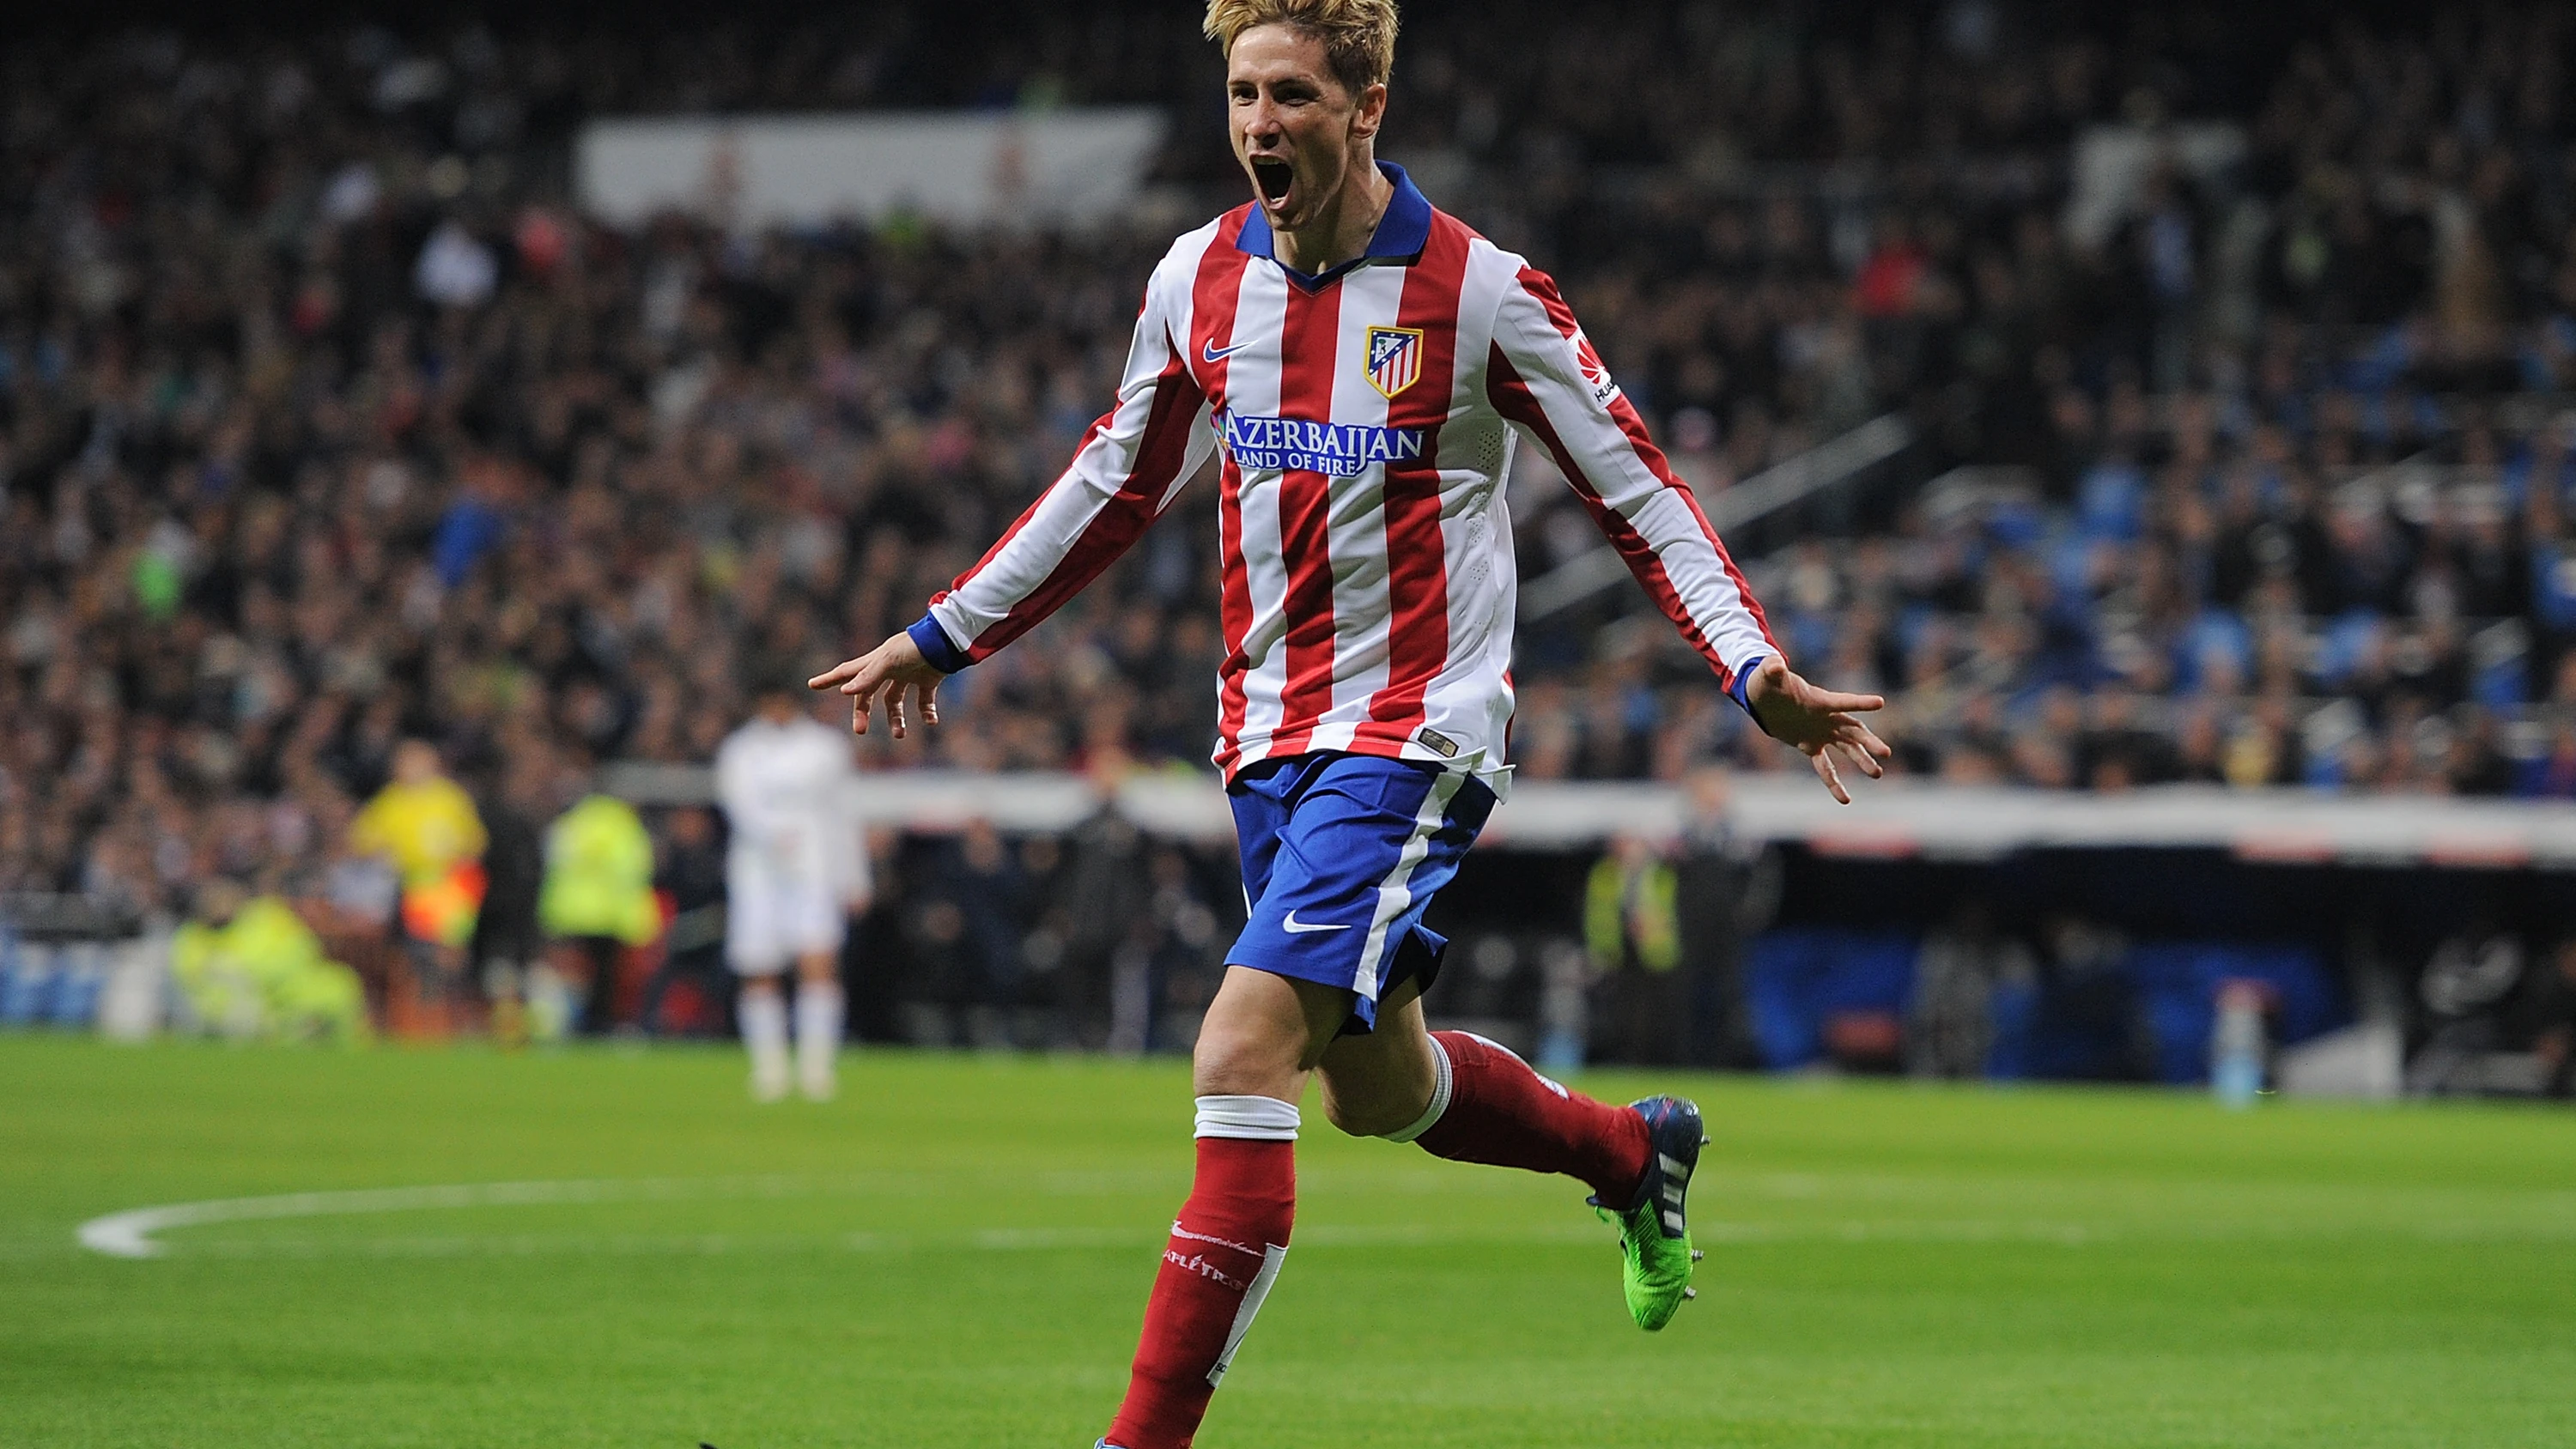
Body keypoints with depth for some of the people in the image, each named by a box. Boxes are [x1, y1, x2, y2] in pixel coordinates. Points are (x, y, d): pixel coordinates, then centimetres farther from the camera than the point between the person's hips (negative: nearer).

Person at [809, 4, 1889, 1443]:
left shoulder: (1482, 293, -11)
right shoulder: (1199, 280, 4)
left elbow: (1637, 489, -5)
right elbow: (1121, 483, 20)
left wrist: (1760, 674, -16)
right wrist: (946, 635, 23)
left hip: (1413, 738, -6)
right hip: (1270, 737, 6)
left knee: (1244, 1054, -19)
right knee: (1376, 1088, 17)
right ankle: (1636, 1151, 45)